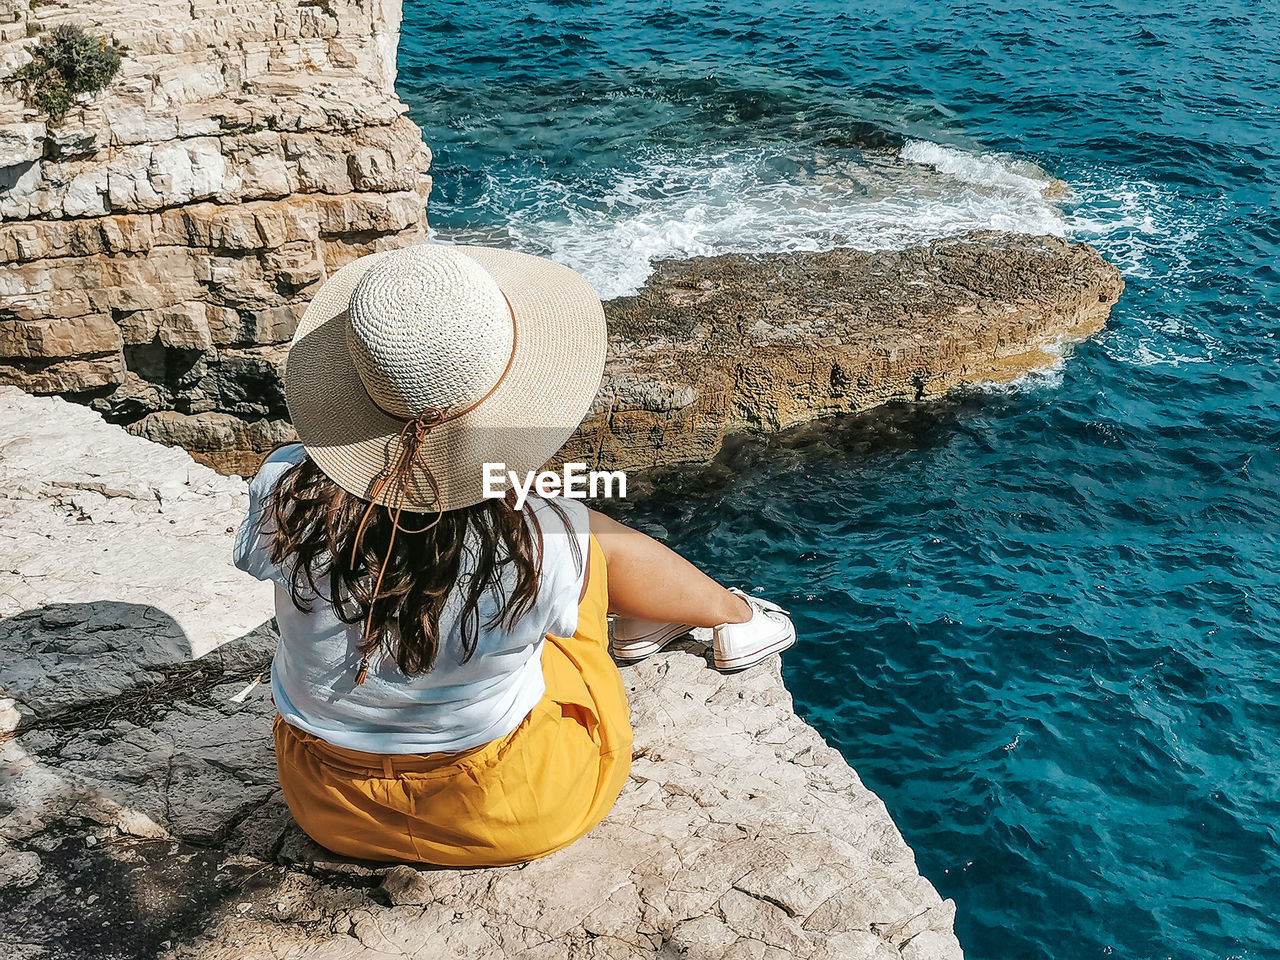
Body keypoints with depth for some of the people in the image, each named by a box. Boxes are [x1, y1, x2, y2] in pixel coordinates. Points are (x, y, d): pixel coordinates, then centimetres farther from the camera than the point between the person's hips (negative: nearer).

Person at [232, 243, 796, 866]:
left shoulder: (287, 496, -25)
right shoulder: (539, 545, -31)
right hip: (504, 818, -3)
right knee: (603, 538, 13)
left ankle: (638, 625, 50)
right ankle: (736, 618, 43)